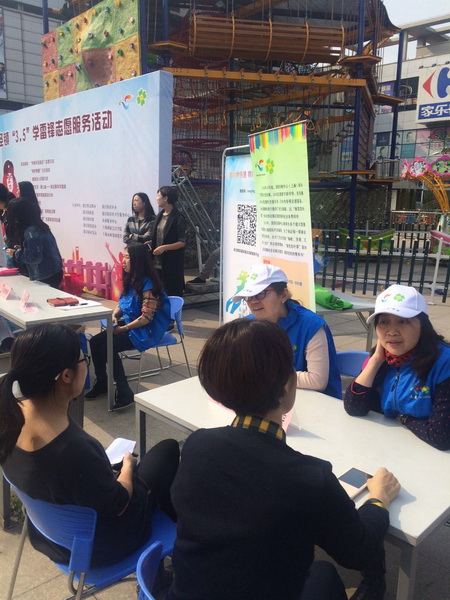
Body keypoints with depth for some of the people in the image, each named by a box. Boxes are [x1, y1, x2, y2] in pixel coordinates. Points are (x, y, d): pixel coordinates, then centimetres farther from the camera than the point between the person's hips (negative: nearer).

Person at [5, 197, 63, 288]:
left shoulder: (30, 231, -16)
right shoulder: (40, 226, 10)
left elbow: (35, 257, -20)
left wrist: (16, 254, -8)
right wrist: (22, 250, 17)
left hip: (45, 277, -9)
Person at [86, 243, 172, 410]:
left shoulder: (148, 284, -20)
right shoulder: (130, 280, 6)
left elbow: (146, 317, -22)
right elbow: (122, 303, 17)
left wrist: (123, 329, -18)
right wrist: (114, 315, -4)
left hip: (145, 330, -8)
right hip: (128, 323, 8)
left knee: (108, 347, -23)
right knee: (95, 341, -6)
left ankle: (125, 394, -13)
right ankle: (102, 383, 12)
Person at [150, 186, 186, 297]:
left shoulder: (178, 218, -10)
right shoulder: (159, 216, 13)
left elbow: (182, 242, -13)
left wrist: (164, 247, -21)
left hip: (171, 264, -7)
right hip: (157, 263, 7)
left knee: (172, 293, -1)